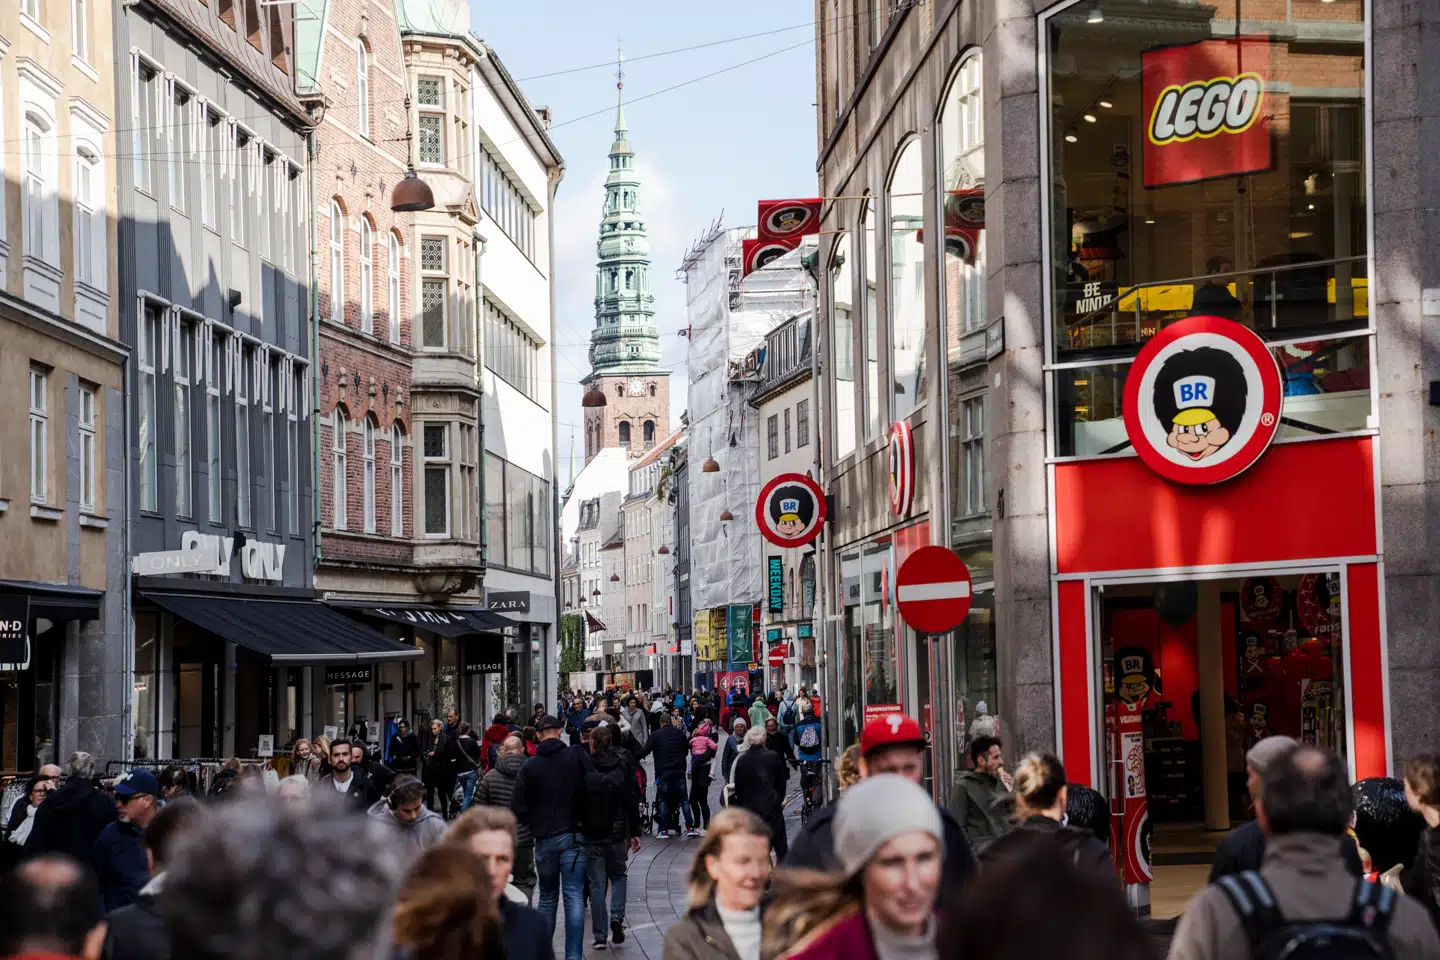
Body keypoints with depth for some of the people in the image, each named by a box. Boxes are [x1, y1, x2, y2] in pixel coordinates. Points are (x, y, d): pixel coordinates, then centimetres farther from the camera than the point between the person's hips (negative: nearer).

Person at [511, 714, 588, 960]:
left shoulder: (530, 765, -3)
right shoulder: (577, 757, -6)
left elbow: (517, 807, -3)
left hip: (544, 838, 2)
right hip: (573, 836, -2)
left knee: (547, 896, 16)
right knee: (574, 896, -2)